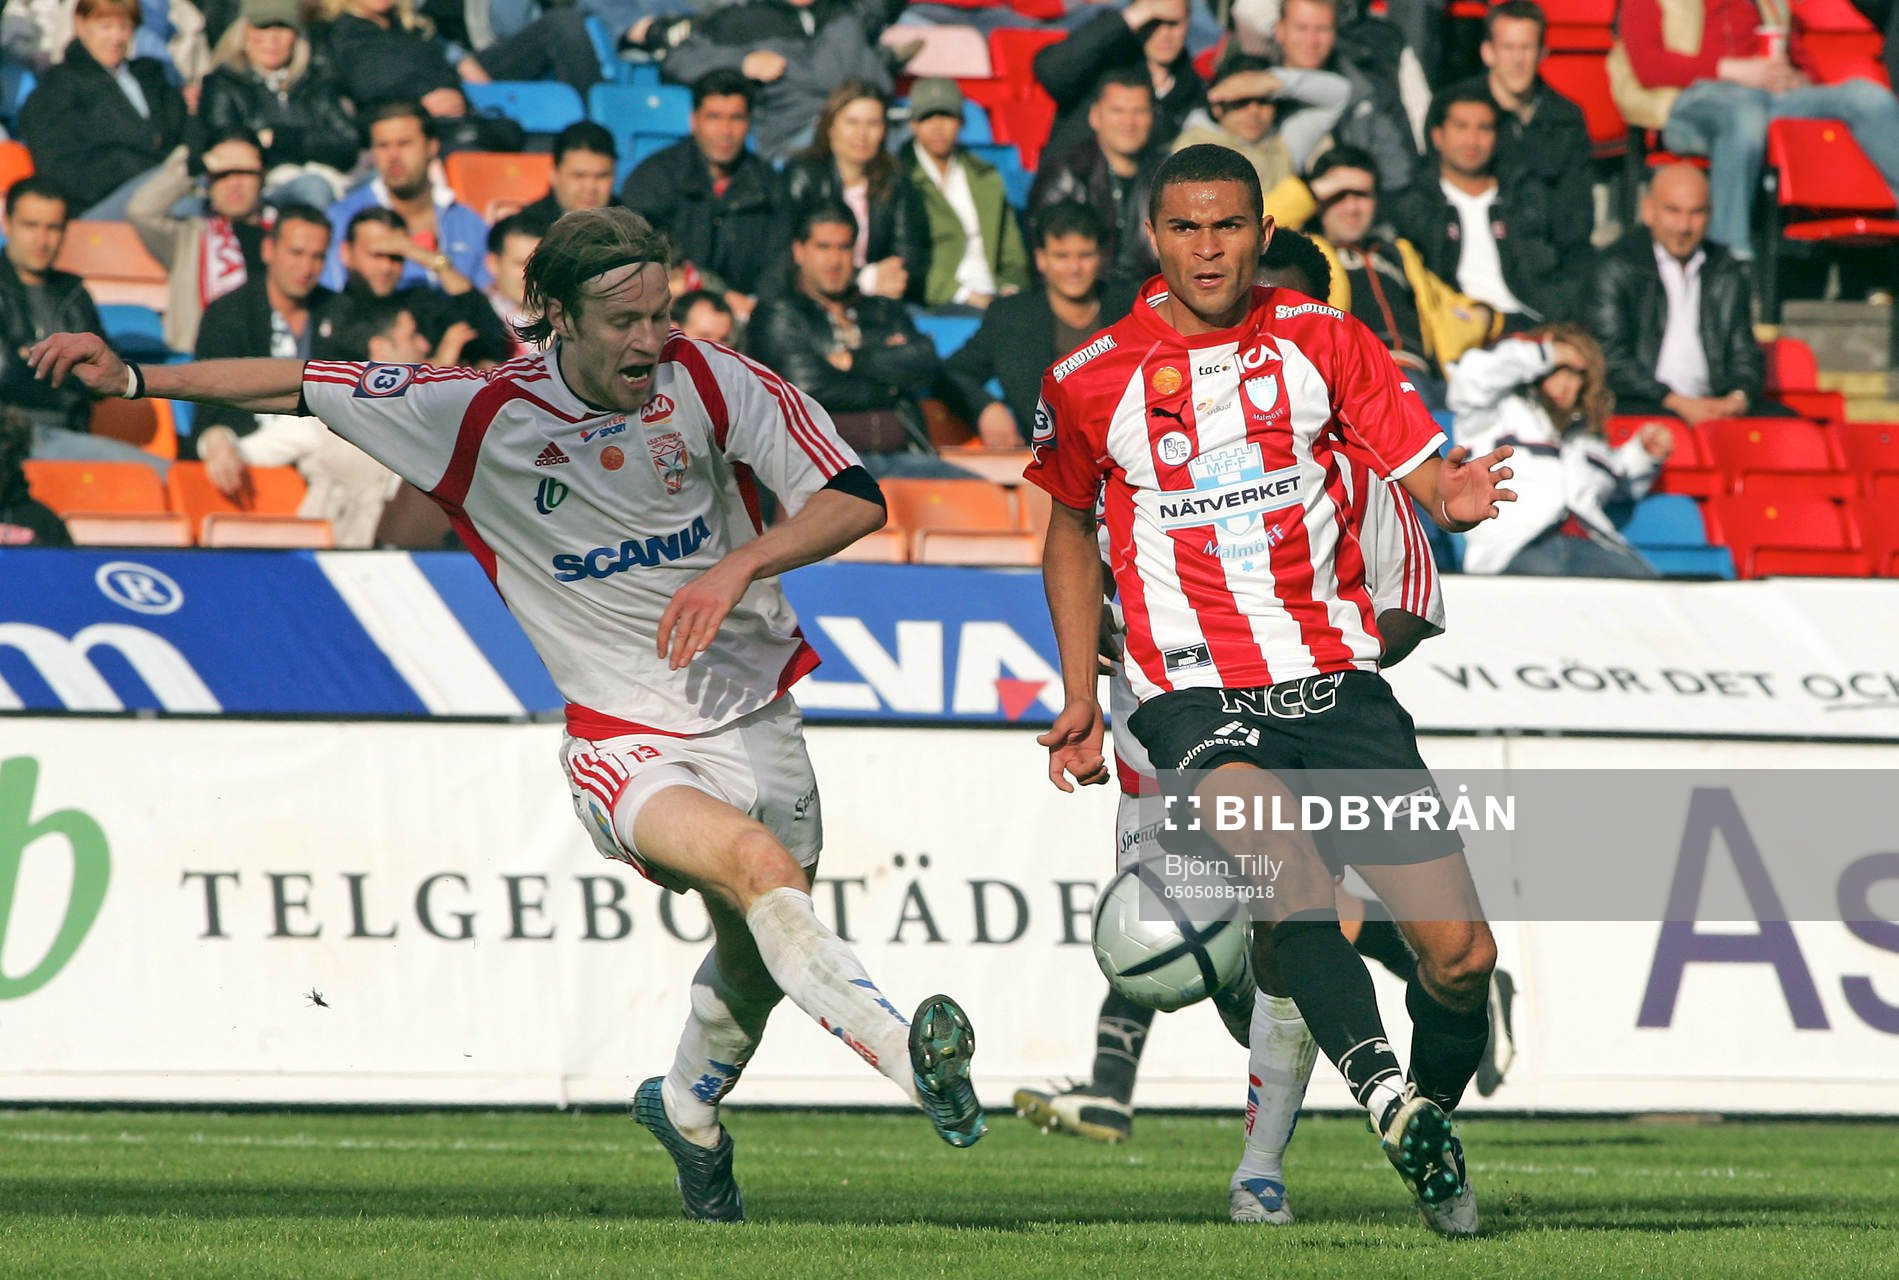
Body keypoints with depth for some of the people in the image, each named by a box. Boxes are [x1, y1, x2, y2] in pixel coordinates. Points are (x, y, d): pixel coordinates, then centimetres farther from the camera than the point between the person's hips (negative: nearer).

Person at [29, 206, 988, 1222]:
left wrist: (738, 567, -26)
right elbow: (307, 388, 0)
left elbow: (856, 498, -10)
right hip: (626, 743, -3)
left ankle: (688, 1107, 47)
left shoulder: (707, 380, -8)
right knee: (760, 869, -31)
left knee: (753, 958, 16)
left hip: (754, 714, 3)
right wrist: (135, 380, -4)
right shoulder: (480, 415, -10)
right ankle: (908, 1055, -39)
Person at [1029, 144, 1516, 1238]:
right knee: (1275, 851, -36)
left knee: (1461, 953, -5)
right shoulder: (1093, 381, 3)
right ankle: (1384, 1093, -46)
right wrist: (1080, 698, 13)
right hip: (1195, 694, -2)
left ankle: (1435, 1126, 23)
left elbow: (1422, 469, 2)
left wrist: (1455, 496, -23)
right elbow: (1072, 528, 19)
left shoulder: (1321, 340, 4)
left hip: (1339, 683, 2)